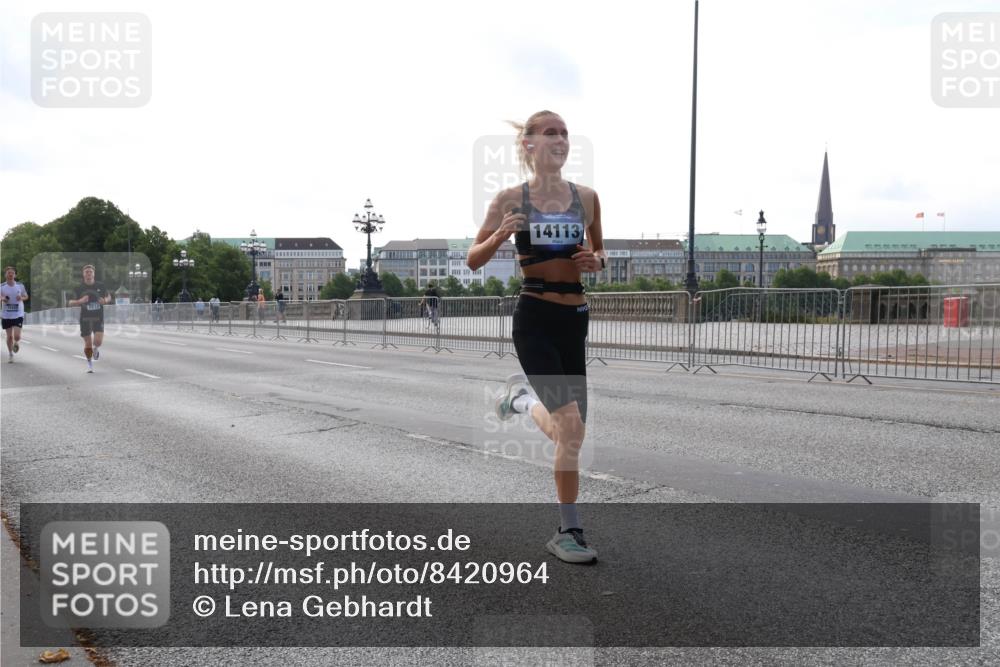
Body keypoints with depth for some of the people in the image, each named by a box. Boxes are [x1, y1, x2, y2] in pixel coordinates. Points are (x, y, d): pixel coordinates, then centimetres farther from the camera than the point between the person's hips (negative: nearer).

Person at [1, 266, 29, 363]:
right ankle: (10, 354, 23)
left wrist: (21, 298, -10)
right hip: (6, 315, 1)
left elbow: (26, 296, 12)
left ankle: (16, 343, 26)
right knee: (9, 336, 4)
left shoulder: (20, 286, 0)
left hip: (18, 314, 0)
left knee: (17, 336, -11)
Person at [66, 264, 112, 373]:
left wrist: (105, 300, -9)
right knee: (88, 344, 3)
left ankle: (96, 348, 24)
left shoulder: (100, 286, 0)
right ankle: (89, 363, 24)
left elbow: (109, 297, 15)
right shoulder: (79, 288, -2)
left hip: (98, 318, 0)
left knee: (98, 341, -14)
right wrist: (80, 301, -20)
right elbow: (70, 302, 0)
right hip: (85, 318, 0)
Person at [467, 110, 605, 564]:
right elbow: (473, 261, 1)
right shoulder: (511, 199, -3)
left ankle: (522, 397, 38)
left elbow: (600, 250, 20)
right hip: (534, 317, -4)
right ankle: (569, 531, 6)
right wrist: (499, 235, -19)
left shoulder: (586, 197, 6)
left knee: (569, 431, 7)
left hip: (575, 317, 5)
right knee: (571, 427, -12)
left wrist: (596, 261, -3)